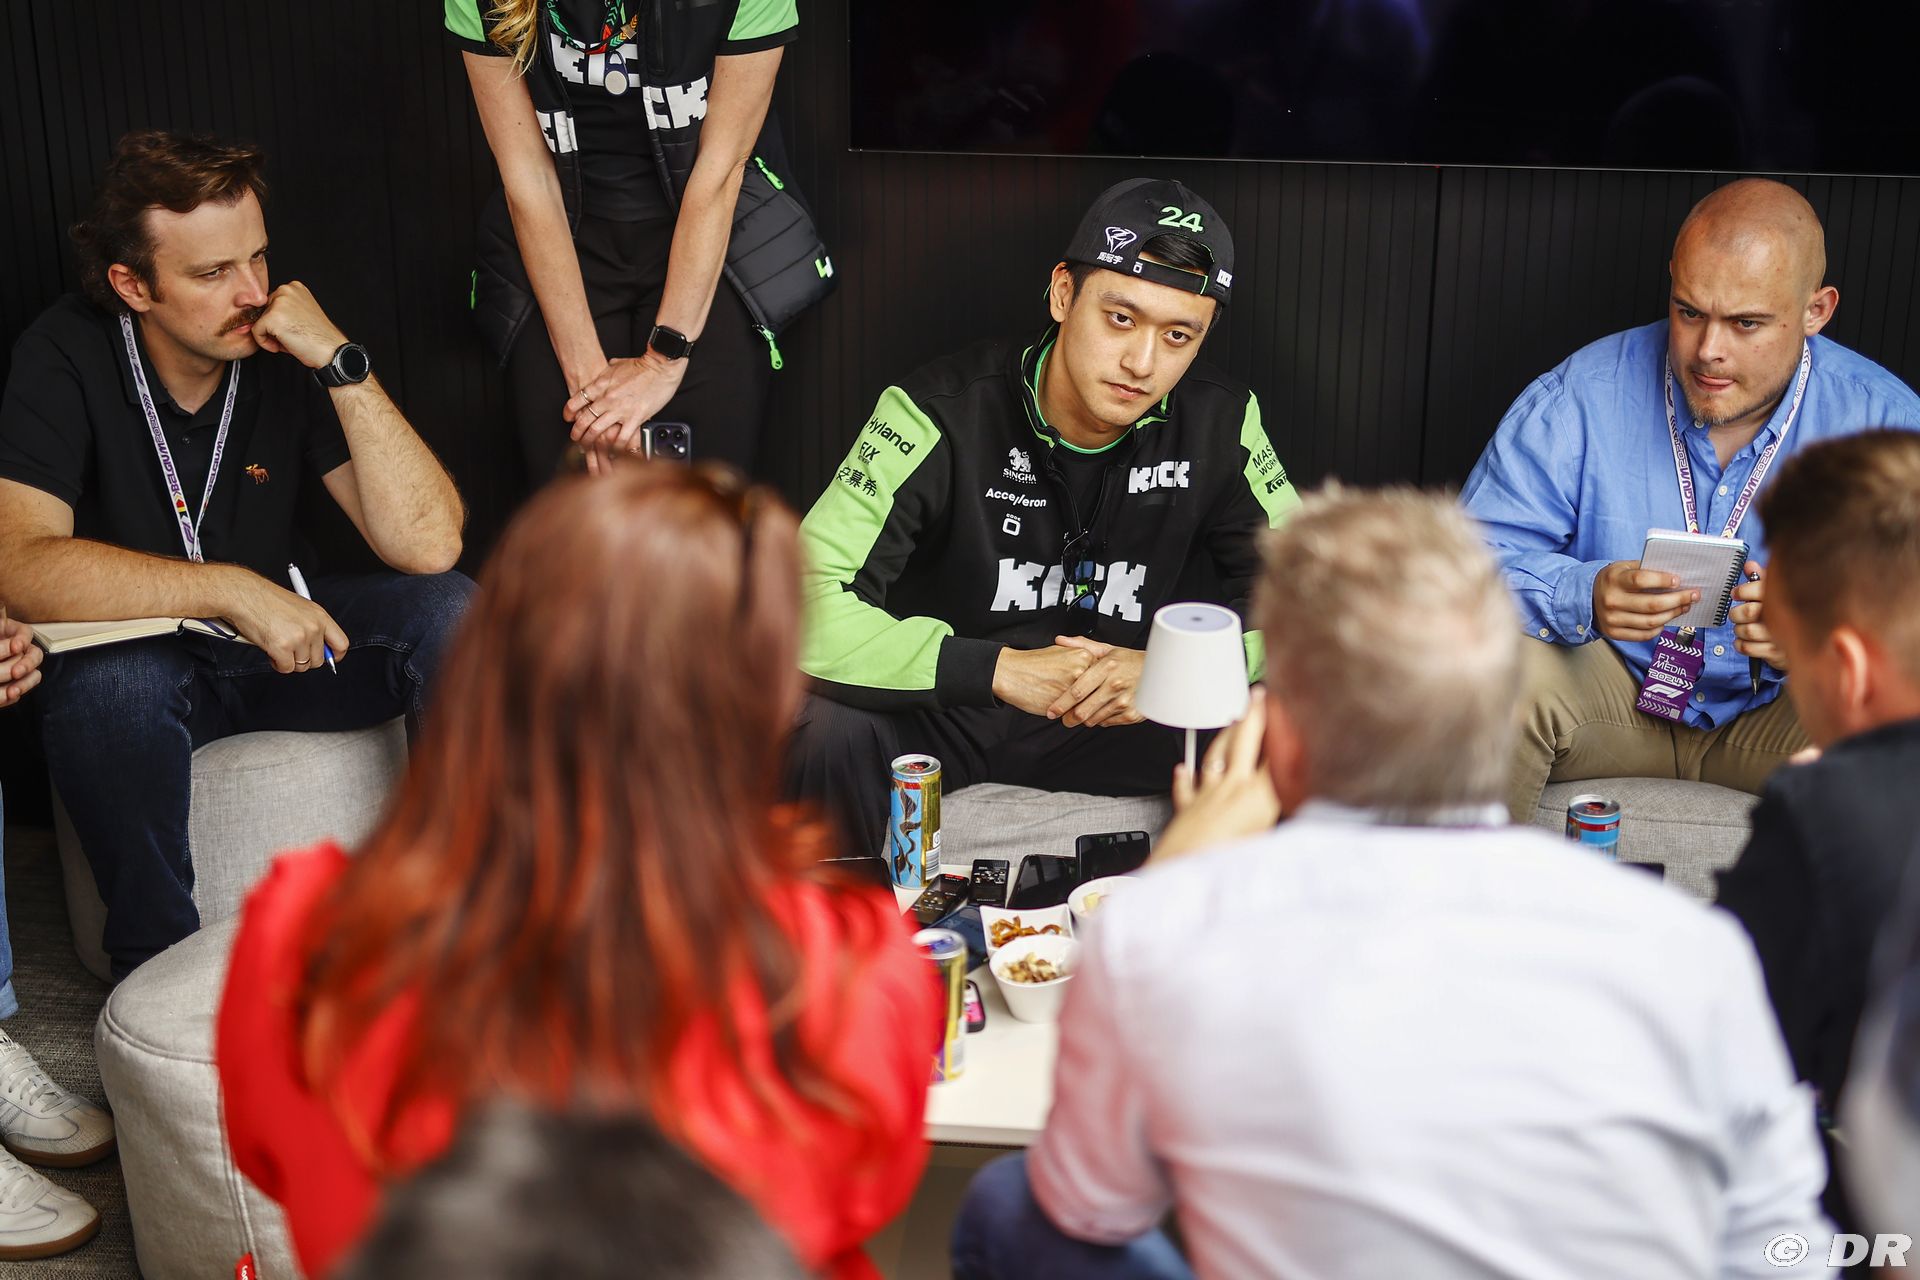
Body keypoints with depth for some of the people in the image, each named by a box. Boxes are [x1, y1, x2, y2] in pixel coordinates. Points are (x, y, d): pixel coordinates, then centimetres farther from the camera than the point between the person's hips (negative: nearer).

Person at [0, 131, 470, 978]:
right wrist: (233, 590, -37)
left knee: (449, 610, -23)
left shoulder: (286, 349, -14)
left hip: (285, 634, 2)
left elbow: (428, 544, -22)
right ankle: (158, 965, -12)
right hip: (137, 648, -2)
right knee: (105, 689, -36)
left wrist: (342, 364, -29)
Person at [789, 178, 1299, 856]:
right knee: (826, 719, -35)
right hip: (944, 713, -3)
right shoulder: (942, 412, -21)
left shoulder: (1220, 425, -9)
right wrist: (999, 668, -30)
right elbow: (804, 604, -28)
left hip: (1124, 722, 3)